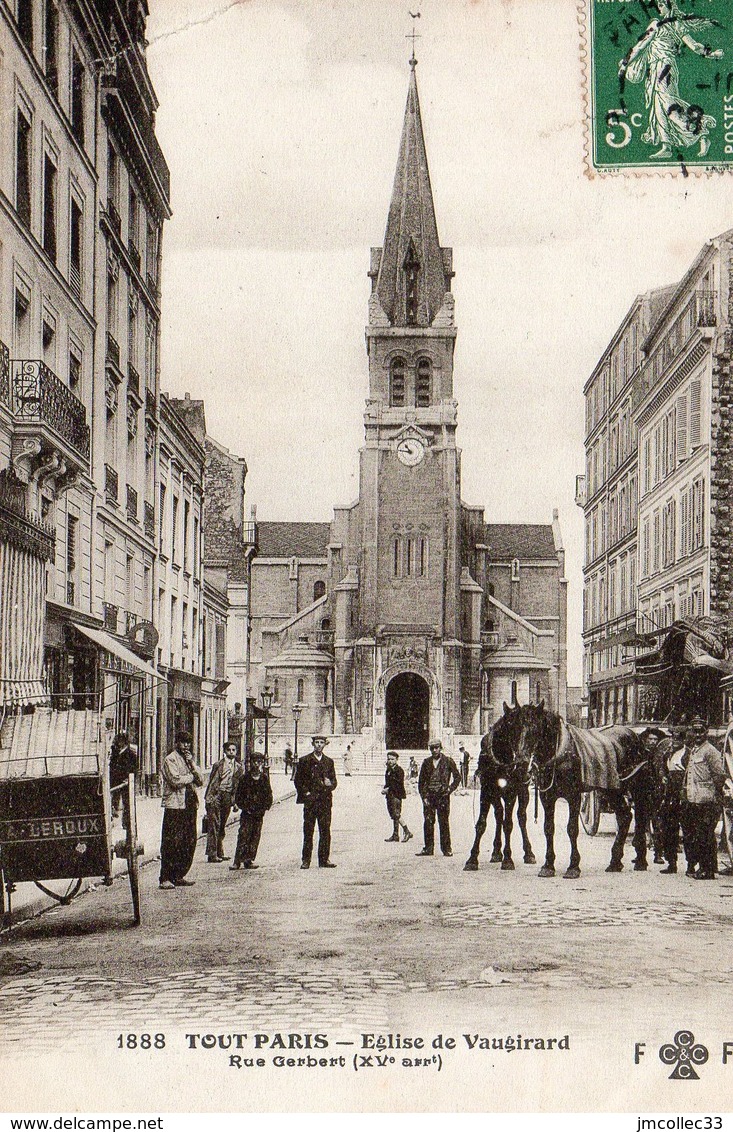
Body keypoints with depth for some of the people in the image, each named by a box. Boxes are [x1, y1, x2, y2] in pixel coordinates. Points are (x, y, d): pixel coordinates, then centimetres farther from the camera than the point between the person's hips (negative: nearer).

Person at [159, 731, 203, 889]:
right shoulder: (170, 759, -3)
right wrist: (191, 777, -2)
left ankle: (178, 876, 14)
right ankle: (165, 878, -7)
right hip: (174, 806, -7)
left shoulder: (189, 760, 20)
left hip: (189, 805, 7)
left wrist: (192, 764, -2)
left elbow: (201, 781, 10)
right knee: (171, 843, -9)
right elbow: (176, 780, -16)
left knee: (189, 842, 6)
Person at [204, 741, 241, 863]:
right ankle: (212, 854, -7)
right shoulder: (218, 765, -3)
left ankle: (219, 853, 19)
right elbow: (211, 782, -3)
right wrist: (208, 798, -9)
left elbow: (237, 785, 14)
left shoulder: (238, 767, 10)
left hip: (228, 797, 5)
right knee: (214, 825, -7)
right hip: (216, 795, -5)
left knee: (222, 826, 12)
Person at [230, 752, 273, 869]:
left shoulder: (265, 779, 9)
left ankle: (249, 860, 10)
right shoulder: (244, 778, 0)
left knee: (255, 837, 3)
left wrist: (264, 809, 0)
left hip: (259, 814, 3)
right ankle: (237, 861, -8)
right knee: (243, 836, -9)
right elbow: (238, 797, 2)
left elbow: (269, 796, 12)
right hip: (247, 813, -3)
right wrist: (245, 808, -8)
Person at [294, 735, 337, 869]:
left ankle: (324, 859, 7)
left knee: (325, 831, 1)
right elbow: (298, 780, 4)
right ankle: (306, 860, 3)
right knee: (308, 831, -2)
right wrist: (305, 793, -6)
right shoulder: (304, 761, 4)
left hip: (325, 801, 3)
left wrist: (330, 784, -8)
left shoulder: (329, 762, 14)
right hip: (310, 801, -3)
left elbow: (334, 781, 15)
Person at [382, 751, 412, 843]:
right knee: (393, 815, 10)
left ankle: (407, 832, -5)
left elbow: (399, 785, -17)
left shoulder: (399, 770, -12)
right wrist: (384, 788, 3)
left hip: (396, 795, -9)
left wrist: (388, 790, -16)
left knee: (396, 814, -12)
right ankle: (395, 835, 14)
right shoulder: (388, 770, 15)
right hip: (390, 795, 9)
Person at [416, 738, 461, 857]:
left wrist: (450, 789, -2)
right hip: (429, 796, 3)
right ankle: (428, 848, 6)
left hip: (442, 795, -3)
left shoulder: (448, 761, 2)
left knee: (444, 823, -2)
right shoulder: (427, 762, 10)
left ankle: (446, 848, 4)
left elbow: (457, 777, 6)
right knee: (428, 822, 0)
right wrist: (423, 796, 3)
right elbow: (421, 781, 12)